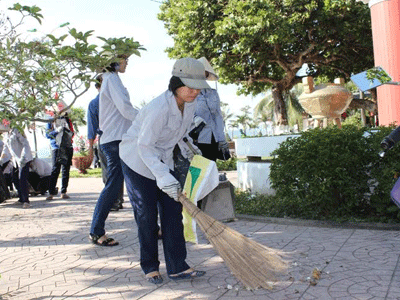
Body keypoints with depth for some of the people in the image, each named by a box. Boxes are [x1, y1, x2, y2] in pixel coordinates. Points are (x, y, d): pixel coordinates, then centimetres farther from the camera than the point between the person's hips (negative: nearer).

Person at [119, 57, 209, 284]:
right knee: (146, 215, -1)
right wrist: (164, 177, -35)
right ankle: (150, 267, 17)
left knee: (173, 210, 1)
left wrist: (189, 151, 16)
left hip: (163, 159, 7)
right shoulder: (159, 108, -31)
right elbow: (144, 146, -30)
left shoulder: (190, 103, -7)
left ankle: (177, 267, 7)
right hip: (138, 161, -7)